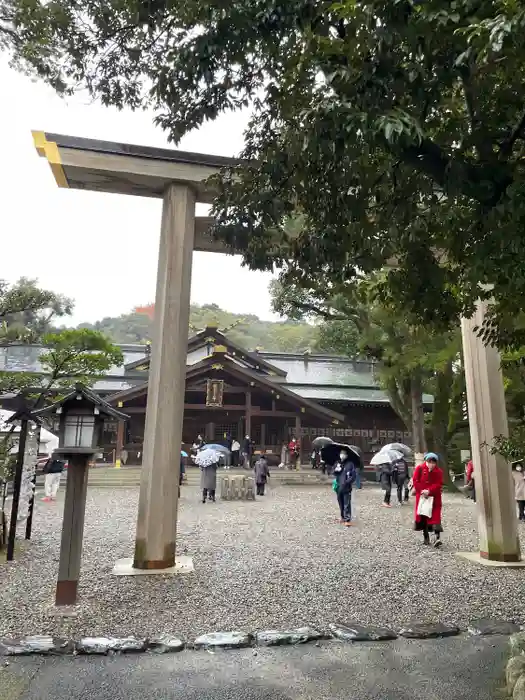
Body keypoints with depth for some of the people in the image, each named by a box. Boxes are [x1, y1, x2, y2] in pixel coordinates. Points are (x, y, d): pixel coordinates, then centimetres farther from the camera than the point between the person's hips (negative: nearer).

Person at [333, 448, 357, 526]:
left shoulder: (350, 464, -4)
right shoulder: (337, 463, 10)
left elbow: (353, 476, -5)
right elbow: (334, 473, 14)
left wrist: (347, 482, -16)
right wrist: (336, 470, -8)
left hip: (346, 488, -5)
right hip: (338, 487, 5)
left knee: (347, 504, -7)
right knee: (341, 504, 14)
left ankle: (348, 519, -4)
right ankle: (343, 517, 27)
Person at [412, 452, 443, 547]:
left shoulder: (438, 471, -3)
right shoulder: (419, 468, -4)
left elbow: (439, 484, -9)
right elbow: (415, 481, -6)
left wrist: (429, 491, -22)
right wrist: (421, 491, -16)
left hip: (434, 497, -1)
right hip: (422, 496, 1)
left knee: (435, 516, -8)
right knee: (422, 515, 7)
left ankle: (437, 537, -13)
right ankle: (426, 537, 19)